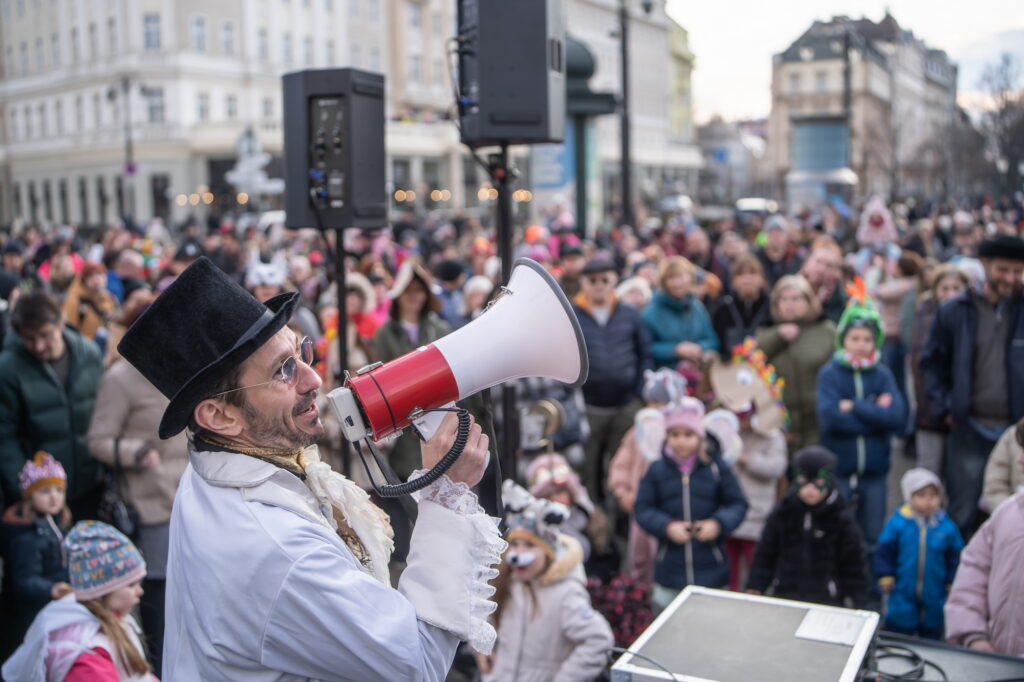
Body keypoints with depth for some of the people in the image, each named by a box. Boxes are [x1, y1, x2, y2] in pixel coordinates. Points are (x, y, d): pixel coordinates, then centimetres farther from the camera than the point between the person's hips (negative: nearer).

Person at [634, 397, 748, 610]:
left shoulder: (716, 468, -2)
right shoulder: (657, 470, 0)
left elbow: (738, 504, 1)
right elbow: (642, 509, -1)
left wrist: (719, 523, -17)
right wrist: (667, 526, -17)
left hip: (711, 570, -1)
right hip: (669, 569, 1)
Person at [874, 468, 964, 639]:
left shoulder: (947, 526, -7)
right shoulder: (897, 523, -10)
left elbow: (955, 556, 3)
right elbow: (884, 552, -3)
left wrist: (953, 585, 5)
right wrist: (885, 578, -4)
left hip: (934, 595, 2)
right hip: (903, 592, -2)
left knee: (932, 633, 15)